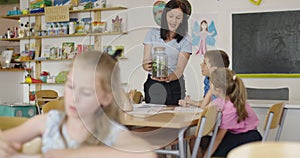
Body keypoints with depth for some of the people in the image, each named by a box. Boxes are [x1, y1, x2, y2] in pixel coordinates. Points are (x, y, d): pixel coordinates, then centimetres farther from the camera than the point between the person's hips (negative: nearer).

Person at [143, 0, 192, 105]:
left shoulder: (185, 42, -1)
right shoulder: (152, 34, 5)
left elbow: (179, 69, -9)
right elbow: (145, 60, 1)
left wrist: (169, 78, -30)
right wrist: (147, 66, -23)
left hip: (174, 86, -1)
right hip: (152, 85, 1)